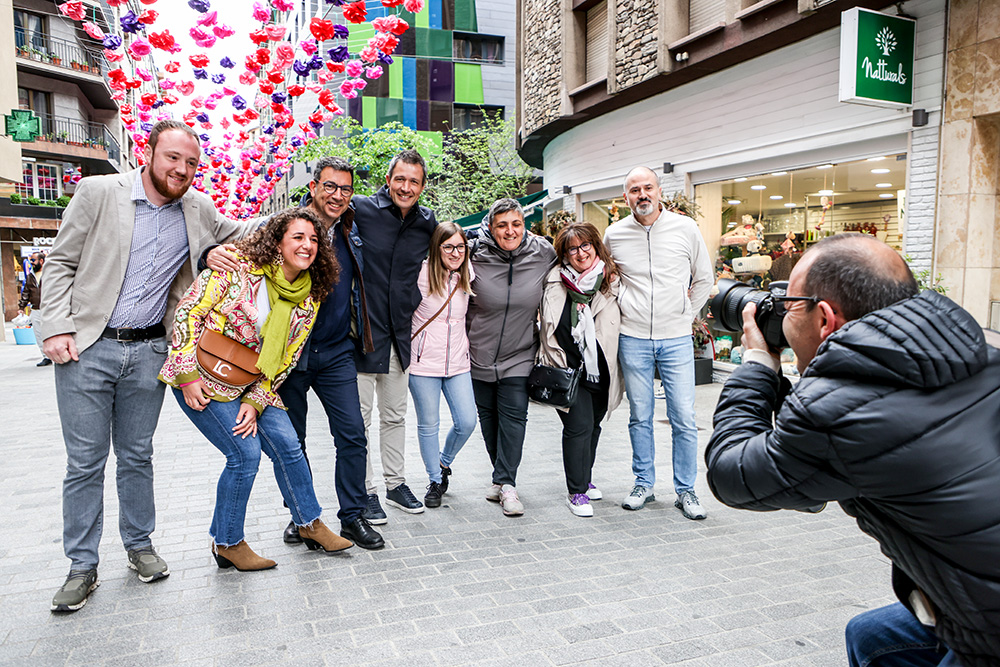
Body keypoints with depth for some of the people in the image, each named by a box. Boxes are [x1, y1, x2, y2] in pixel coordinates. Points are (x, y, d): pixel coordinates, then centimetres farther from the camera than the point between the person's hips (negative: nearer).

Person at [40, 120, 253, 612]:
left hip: (148, 351, 3)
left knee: (136, 456, 13)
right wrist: (57, 327, -10)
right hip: (86, 348, -2)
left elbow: (241, 236, 22)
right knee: (84, 461, 4)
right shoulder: (98, 193, -5)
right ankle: (82, 566, 18)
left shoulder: (198, 210, 5)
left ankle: (139, 544, 29)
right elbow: (60, 263, -1)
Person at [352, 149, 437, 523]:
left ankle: (396, 484, 29)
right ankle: (366, 491, 17)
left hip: (400, 333, 4)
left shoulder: (427, 222, 4)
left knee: (395, 415, 16)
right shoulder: (361, 210, -8)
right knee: (360, 416, 3)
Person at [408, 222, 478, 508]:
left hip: (457, 363, 4)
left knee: (467, 422, 1)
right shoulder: (421, 274, -11)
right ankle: (435, 480, 23)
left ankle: (444, 461, 30)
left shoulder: (467, 275, 4)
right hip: (424, 363, -4)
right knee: (428, 425, 5)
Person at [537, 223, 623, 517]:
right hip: (569, 371, -3)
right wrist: (557, 367, 0)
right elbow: (549, 331, 1)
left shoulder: (612, 280, 0)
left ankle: (584, 479, 35)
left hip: (602, 370, 4)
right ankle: (576, 492, 4)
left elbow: (620, 324, 10)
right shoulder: (555, 283, -7)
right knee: (578, 426, -10)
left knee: (593, 425, 15)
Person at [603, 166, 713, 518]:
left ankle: (686, 490, 15)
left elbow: (704, 279, 12)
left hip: (676, 339, -1)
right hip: (633, 340, 1)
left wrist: (685, 316, 9)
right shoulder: (614, 235, 2)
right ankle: (643, 484, 23)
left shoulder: (686, 228, 0)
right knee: (640, 417, 9)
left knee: (684, 419, 0)